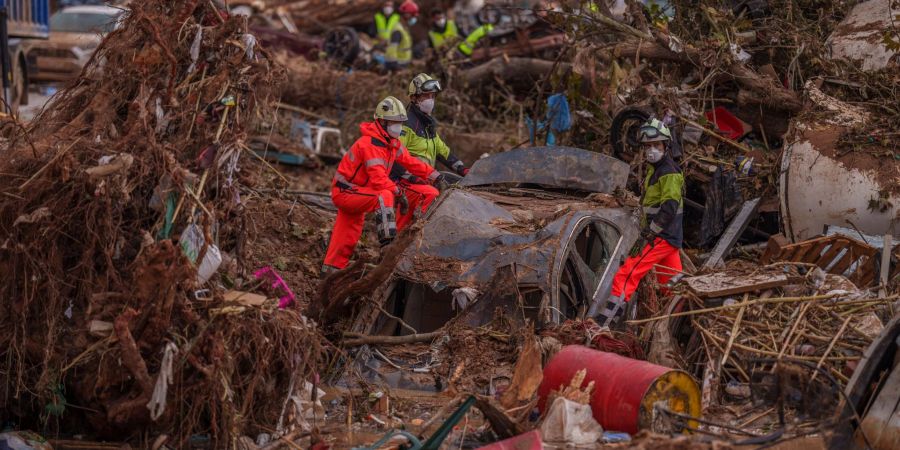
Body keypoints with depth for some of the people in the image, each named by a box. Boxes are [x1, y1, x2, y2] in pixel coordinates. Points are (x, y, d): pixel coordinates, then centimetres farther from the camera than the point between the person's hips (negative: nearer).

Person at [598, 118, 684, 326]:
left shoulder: (669, 173, -13)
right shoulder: (655, 169, 17)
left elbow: (669, 209, -23)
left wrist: (648, 235, -23)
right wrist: (646, 233, 20)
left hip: (662, 238, -10)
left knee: (625, 276, -15)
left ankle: (603, 324, -18)